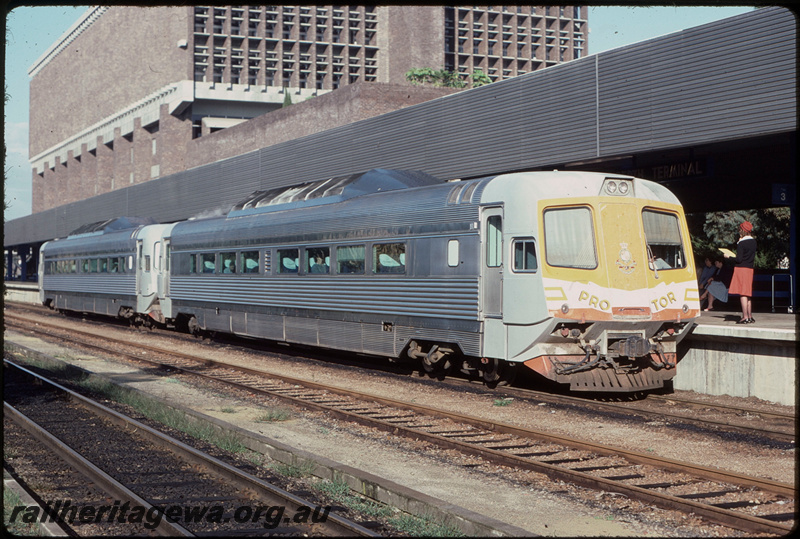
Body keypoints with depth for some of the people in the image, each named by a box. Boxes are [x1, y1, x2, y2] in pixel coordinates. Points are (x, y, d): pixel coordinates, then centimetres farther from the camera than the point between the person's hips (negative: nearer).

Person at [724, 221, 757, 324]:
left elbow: (739, 259, -17)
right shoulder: (753, 241, 10)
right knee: (748, 294, 14)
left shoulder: (741, 243, -13)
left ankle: (745, 317, -10)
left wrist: (729, 257, 1)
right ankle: (750, 316, 16)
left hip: (741, 268, -8)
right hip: (750, 269, 8)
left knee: (743, 294, -7)